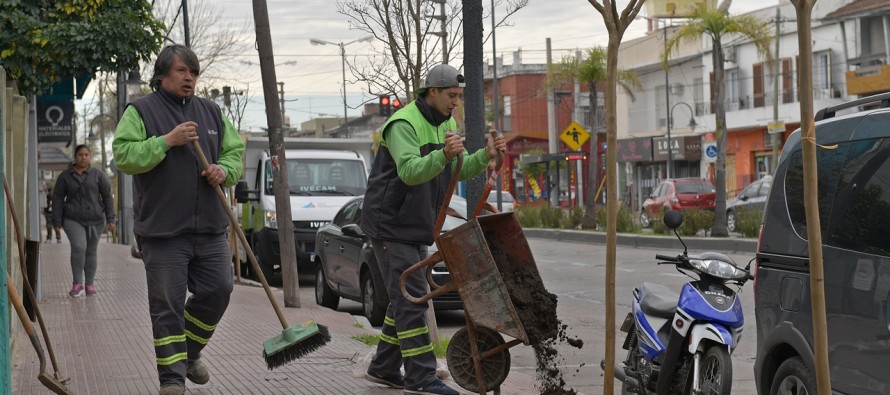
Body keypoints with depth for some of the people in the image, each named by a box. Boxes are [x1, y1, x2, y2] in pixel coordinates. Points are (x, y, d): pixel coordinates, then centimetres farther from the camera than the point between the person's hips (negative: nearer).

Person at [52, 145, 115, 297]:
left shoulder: (98, 174, 5)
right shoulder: (65, 176, 5)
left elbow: (107, 196, 5)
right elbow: (57, 199, 5)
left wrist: (110, 218, -1)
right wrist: (57, 221, -1)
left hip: (95, 220, 2)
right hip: (73, 220, -1)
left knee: (91, 251, 6)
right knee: (78, 247, -20)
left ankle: (90, 283, 19)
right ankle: (77, 283, -12)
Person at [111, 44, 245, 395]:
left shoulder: (211, 112, 15)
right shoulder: (140, 111, 1)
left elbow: (235, 152, 19)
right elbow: (123, 155, -10)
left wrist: (225, 170, -3)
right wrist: (167, 141, -18)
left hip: (210, 228, 5)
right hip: (163, 231, -4)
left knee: (218, 291, 2)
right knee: (167, 305, -2)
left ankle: (190, 352, 26)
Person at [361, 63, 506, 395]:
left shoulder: (447, 124, 11)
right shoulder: (403, 124, -18)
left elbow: (462, 170, 4)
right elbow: (410, 171, -32)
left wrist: (485, 156, -15)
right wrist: (443, 156, -48)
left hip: (418, 224, 9)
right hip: (390, 223, -9)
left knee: (406, 297, 13)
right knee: (410, 297, -12)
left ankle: (383, 368, 23)